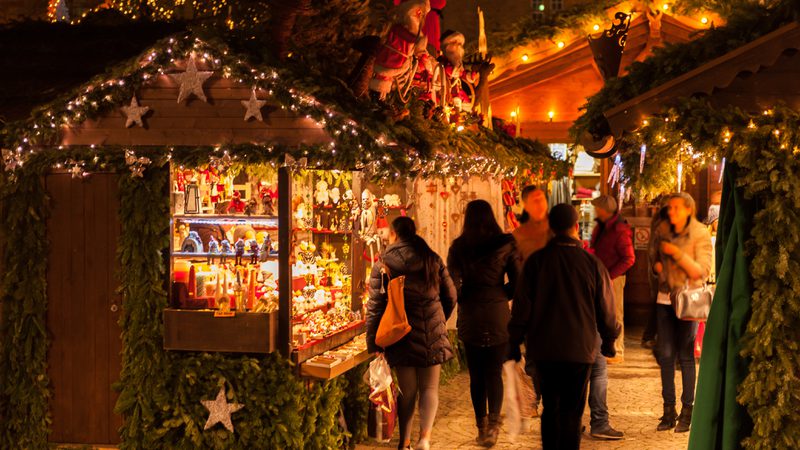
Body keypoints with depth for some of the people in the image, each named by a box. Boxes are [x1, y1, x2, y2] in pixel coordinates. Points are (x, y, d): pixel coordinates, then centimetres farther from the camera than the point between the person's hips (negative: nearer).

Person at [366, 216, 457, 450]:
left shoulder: (384, 263, -3)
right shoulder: (433, 259, 5)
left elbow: (375, 305, -6)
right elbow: (450, 296, 10)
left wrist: (373, 343, -1)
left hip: (401, 333, -1)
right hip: (432, 333, 1)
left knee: (407, 390, 10)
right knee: (429, 387, 8)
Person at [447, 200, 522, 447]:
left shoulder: (458, 246, -2)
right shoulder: (505, 244, -3)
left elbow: (452, 284, -4)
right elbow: (517, 282, -2)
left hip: (470, 316, 1)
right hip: (498, 315, 0)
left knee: (476, 375, 10)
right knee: (495, 372, 5)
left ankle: (481, 426, 15)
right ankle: (493, 422, -11)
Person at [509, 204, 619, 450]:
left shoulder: (536, 260, -4)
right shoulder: (592, 263, -5)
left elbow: (522, 306, -2)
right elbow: (606, 309, 2)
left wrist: (515, 342, 8)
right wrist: (609, 340, 18)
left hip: (544, 348, 1)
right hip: (581, 348, -1)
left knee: (551, 408, 13)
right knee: (572, 410, 6)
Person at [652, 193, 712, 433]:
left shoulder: (699, 234, -5)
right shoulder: (666, 234, 11)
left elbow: (702, 271, -12)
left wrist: (677, 253, -18)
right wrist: (657, 266, 3)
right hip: (665, 298, 5)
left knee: (685, 356, -3)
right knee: (665, 354, 3)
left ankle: (687, 410, 6)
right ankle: (668, 409, 10)